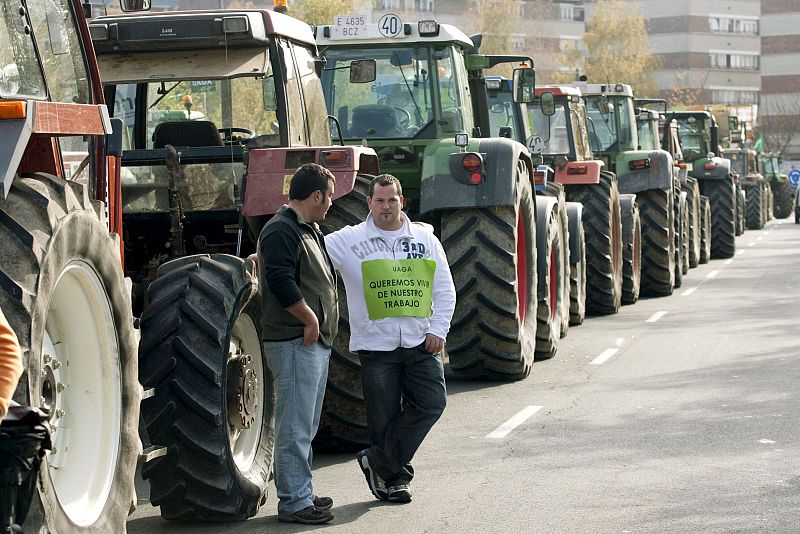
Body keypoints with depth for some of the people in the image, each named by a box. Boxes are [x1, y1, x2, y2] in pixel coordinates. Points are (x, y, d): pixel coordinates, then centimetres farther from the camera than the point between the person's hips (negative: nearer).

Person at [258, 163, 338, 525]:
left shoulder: (309, 230, 19)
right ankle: (293, 503, -3)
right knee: (295, 427, -7)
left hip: (315, 342, 11)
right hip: (295, 342, -11)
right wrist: (310, 321, -17)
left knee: (305, 426, 16)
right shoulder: (281, 231, -14)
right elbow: (280, 281, -25)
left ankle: (300, 494, 24)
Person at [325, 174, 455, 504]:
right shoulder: (349, 241, 0)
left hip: (420, 342, 3)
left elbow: (444, 289, 10)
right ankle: (394, 478, 17)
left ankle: (379, 462, 7)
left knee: (431, 403, -5)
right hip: (376, 344, -3)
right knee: (385, 416, 1)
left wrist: (438, 329, 0)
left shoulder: (426, 239, 9)